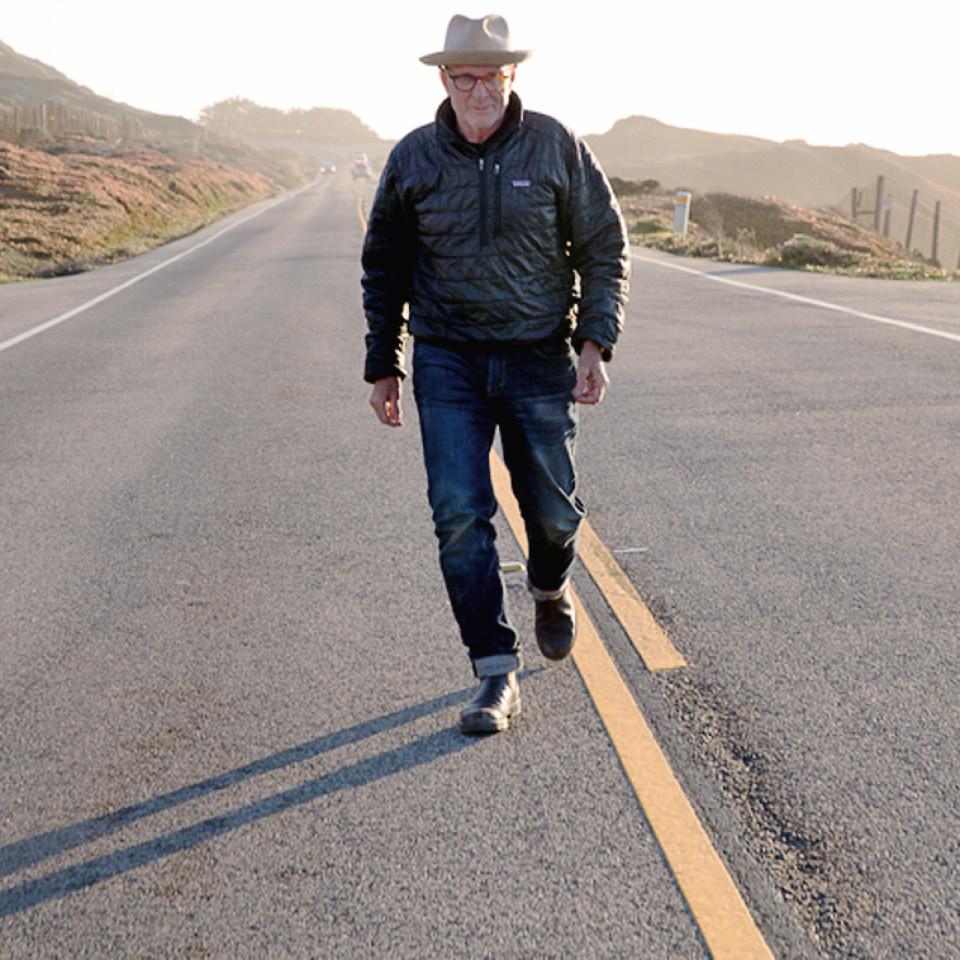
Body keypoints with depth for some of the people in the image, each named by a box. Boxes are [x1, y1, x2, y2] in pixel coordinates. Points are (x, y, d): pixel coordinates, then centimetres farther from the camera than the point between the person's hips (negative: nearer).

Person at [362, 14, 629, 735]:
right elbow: (384, 268, 12)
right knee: (460, 516, -9)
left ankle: (551, 591, 42)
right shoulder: (413, 159, 2)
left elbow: (605, 248, 3)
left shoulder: (556, 147, -2)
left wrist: (596, 341, -7)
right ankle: (497, 675, 1)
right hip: (447, 360, 1)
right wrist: (383, 364, 11)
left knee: (553, 513, 6)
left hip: (540, 359, 0)